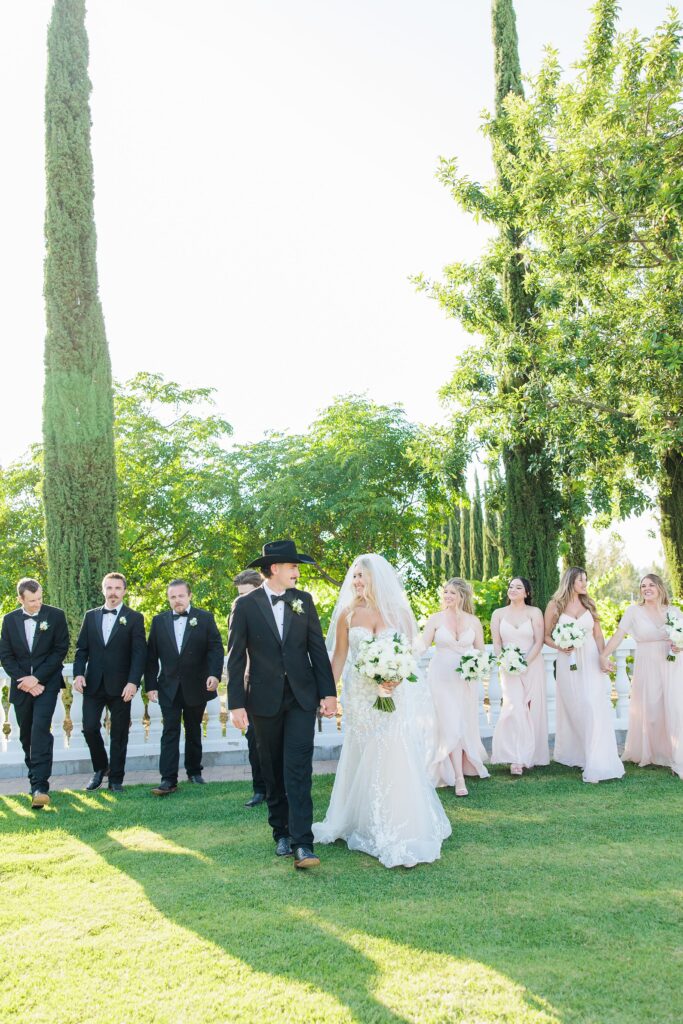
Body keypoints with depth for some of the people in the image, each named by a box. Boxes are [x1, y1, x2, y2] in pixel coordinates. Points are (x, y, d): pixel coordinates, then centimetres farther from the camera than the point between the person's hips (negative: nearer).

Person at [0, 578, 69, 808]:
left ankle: (40, 786, -19)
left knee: (40, 729, -17)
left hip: (46, 683, -3)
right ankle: (37, 777, 28)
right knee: (26, 735, 11)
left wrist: (36, 678, -13)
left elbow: (60, 649, -6)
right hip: (21, 685, 4)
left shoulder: (55, 616, -3)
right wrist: (24, 680, -9)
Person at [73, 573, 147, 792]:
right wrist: (78, 674, -6)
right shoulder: (90, 616, 10)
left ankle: (116, 779, 17)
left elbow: (139, 652, -7)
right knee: (90, 728, 0)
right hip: (93, 684, 3)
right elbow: (82, 648, 9)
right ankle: (100, 768, 24)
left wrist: (133, 682, -17)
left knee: (119, 734, 4)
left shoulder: (134, 618, -1)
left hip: (121, 685, -2)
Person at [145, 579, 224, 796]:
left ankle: (194, 770, 26)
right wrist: (150, 685, 0)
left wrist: (215, 674, -21)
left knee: (193, 730, 12)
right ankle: (168, 779, -3)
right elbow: (151, 655, 4)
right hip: (169, 686, 1)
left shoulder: (205, 618, 0)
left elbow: (216, 648, -7)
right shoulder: (159, 621, 5)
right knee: (170, 731, -3)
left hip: (196, 686, 0)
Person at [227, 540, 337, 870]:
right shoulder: (245, 605, -4)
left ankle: (302, 843, -8)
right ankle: (281, 833, 25)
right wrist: (236, 704, -8)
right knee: (273, 772, 11)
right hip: (264, 700, 0)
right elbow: (235, 658, -4)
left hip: (302, 697, 1)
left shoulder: (304, 600, 4)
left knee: (298, 769, -7)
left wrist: (329, 692, 0)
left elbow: (318, 648, 5)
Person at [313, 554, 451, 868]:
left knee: (396, 760, -5)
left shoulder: (397, 612, 0)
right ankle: (363, 825, 28)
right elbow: (339, 657, 2)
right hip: (360, 697, 1)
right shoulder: (347, 613, 1)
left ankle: (401, 831, 5)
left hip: (394, 697, -1)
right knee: (362, 762, 10)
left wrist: (398, 677, -17)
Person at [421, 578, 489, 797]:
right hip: (442, 678, -2)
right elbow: (422, 645, -8)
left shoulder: (473, 621, 4)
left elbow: (481, 650, 9)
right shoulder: (436, 619, -2)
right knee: (451, 726, -8)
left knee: (465, 725, 9)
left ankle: (470, 764, 32)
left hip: (466, 679, 2)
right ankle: (459, 778, -4)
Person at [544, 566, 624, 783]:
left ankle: (597, 764, -10)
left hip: (591, 661, 1)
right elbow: (546, 636, 6)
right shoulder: (554, 606, 1)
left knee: (595, 707, -9)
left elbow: (598, 635, 9)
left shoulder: (589, 604, 9)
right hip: (568, 662, -1)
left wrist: (603, 658, -5)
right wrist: (560, 646, -13)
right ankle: (573, 755, 20)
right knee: (574, 710, 4)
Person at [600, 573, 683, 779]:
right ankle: (648, 754, 21)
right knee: (649, 710, 3)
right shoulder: (633, 611, 0)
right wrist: (604, 656, -17)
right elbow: (618, 636, -6)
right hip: (647, 667, -1)